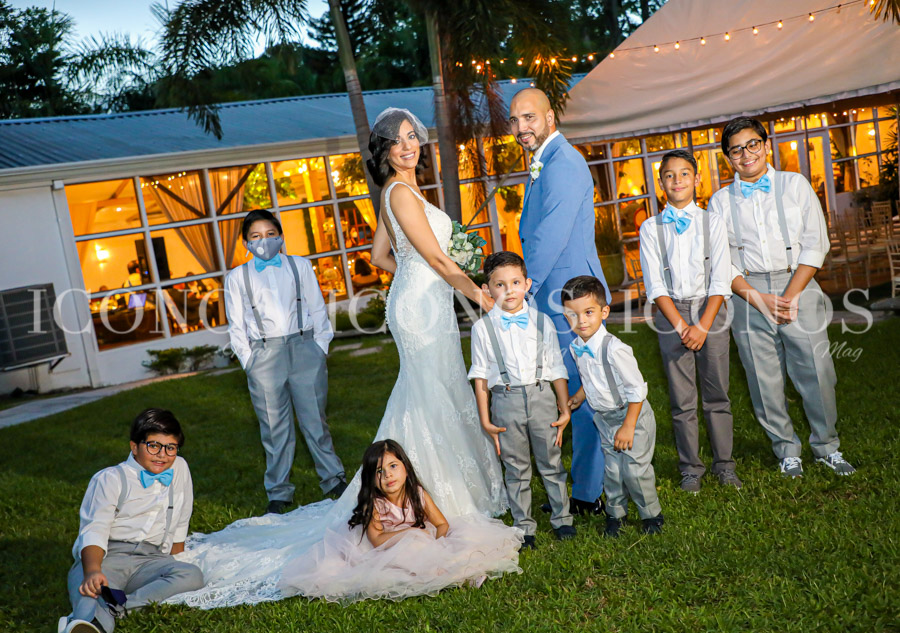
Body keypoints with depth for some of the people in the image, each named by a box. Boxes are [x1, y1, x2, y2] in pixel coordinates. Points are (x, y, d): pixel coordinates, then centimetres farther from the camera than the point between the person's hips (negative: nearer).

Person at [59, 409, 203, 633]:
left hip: (149, 560, 3)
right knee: (91, 590, -37)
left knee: (193, 575, -31)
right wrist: (92, 571, -28)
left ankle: (113, 606, -48)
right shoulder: (110, 478, 5)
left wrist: (174, 565, 27)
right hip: (106, 556, -3)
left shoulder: (180, 469, 17)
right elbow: (94, 530, -9)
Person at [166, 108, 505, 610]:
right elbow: (437, 257, -17)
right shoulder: (400, 193, -16)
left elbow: (380, 256, 20)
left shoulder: (400, 191, 14)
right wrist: (479, 295, -12)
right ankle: (440, 498, 6)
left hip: (426, 303, 10)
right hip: (422, 306, -10)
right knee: (435, 400, -3)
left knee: (435, 396, 16)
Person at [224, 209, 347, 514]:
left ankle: (333, 479, 19)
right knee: (275, 426, 5)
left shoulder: (300, 266, 10)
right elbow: (236, 325, 9)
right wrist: (248, 360, 0)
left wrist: (320, 346, 3)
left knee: (315, 419, 5)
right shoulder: (237, 277, 8)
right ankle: (279, 492, 18)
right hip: (264, 354, 0)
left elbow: (317, 309, 11)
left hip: (304, 347, 0)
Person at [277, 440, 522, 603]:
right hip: (385, 554, -3)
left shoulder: (419, 495, -13)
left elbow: (442, 524, -8)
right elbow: (376, 540, -28)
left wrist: (435, 544, -28)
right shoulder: (372, 504, -21)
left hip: (419, 546, 3)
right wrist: (411, 532, -29)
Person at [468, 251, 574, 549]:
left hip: (541, 396, 1)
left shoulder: (542, 322, 1)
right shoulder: (483, 328, -3)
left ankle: (561, 518, 30)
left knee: (551, 462, 12)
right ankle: (524, 526, 23)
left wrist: (565, 409, 5)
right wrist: (485, 418, -1)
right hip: (505, 400, -1)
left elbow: (557, 369, 6)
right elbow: (480, 377, 0)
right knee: (516, 468, 9)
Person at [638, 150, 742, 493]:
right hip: (671, 315, 0)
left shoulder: (712, 222, 4)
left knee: (717, 395, 4)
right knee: (682, 399, 3)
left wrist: (703, 326, -12)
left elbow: (720, 281, -2)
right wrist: (681, 325, -10)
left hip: (710, 311, 0)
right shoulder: (651, 228, 4)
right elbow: (655, 285, -1)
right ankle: (690, 468, 14)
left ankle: (724, 465, 17)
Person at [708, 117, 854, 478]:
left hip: (798, 286, 0)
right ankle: (787, 450, 20)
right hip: (748, 294, 1)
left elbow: (815, 245, 1)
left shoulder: (795, 185, 7)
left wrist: (791, 295, -10)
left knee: (816, 370, -1)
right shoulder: (721, 202, 7)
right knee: (764, 378, 3)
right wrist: (759, 299, -9)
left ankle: (826, 445, 19)